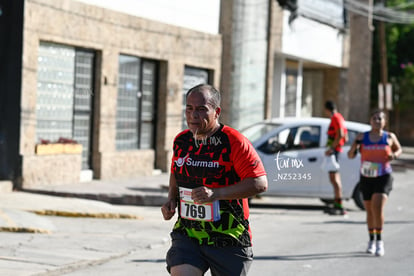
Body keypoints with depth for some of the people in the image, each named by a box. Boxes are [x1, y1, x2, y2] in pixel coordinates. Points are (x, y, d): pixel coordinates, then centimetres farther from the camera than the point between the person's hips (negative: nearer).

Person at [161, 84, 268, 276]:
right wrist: (172, 199, 8)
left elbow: (260, 183, -17)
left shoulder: (234, 142, -12)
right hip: (187, 235, 4)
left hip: (228, 240, -4)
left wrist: (216, 193, -25)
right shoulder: (181, 141, 7)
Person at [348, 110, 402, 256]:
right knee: (370, 211, 12)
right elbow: (351, 155, 1)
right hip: (366, 178, 2)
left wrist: (394, 155, -5)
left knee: (377, 207, -20)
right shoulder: (362, 137, 1)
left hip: (384, 178, -2)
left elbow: (398, 149, 18)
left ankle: (379, 241, -11)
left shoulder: (389, 137, 1)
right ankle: (371, 240, 31)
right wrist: (354, 147, -21)